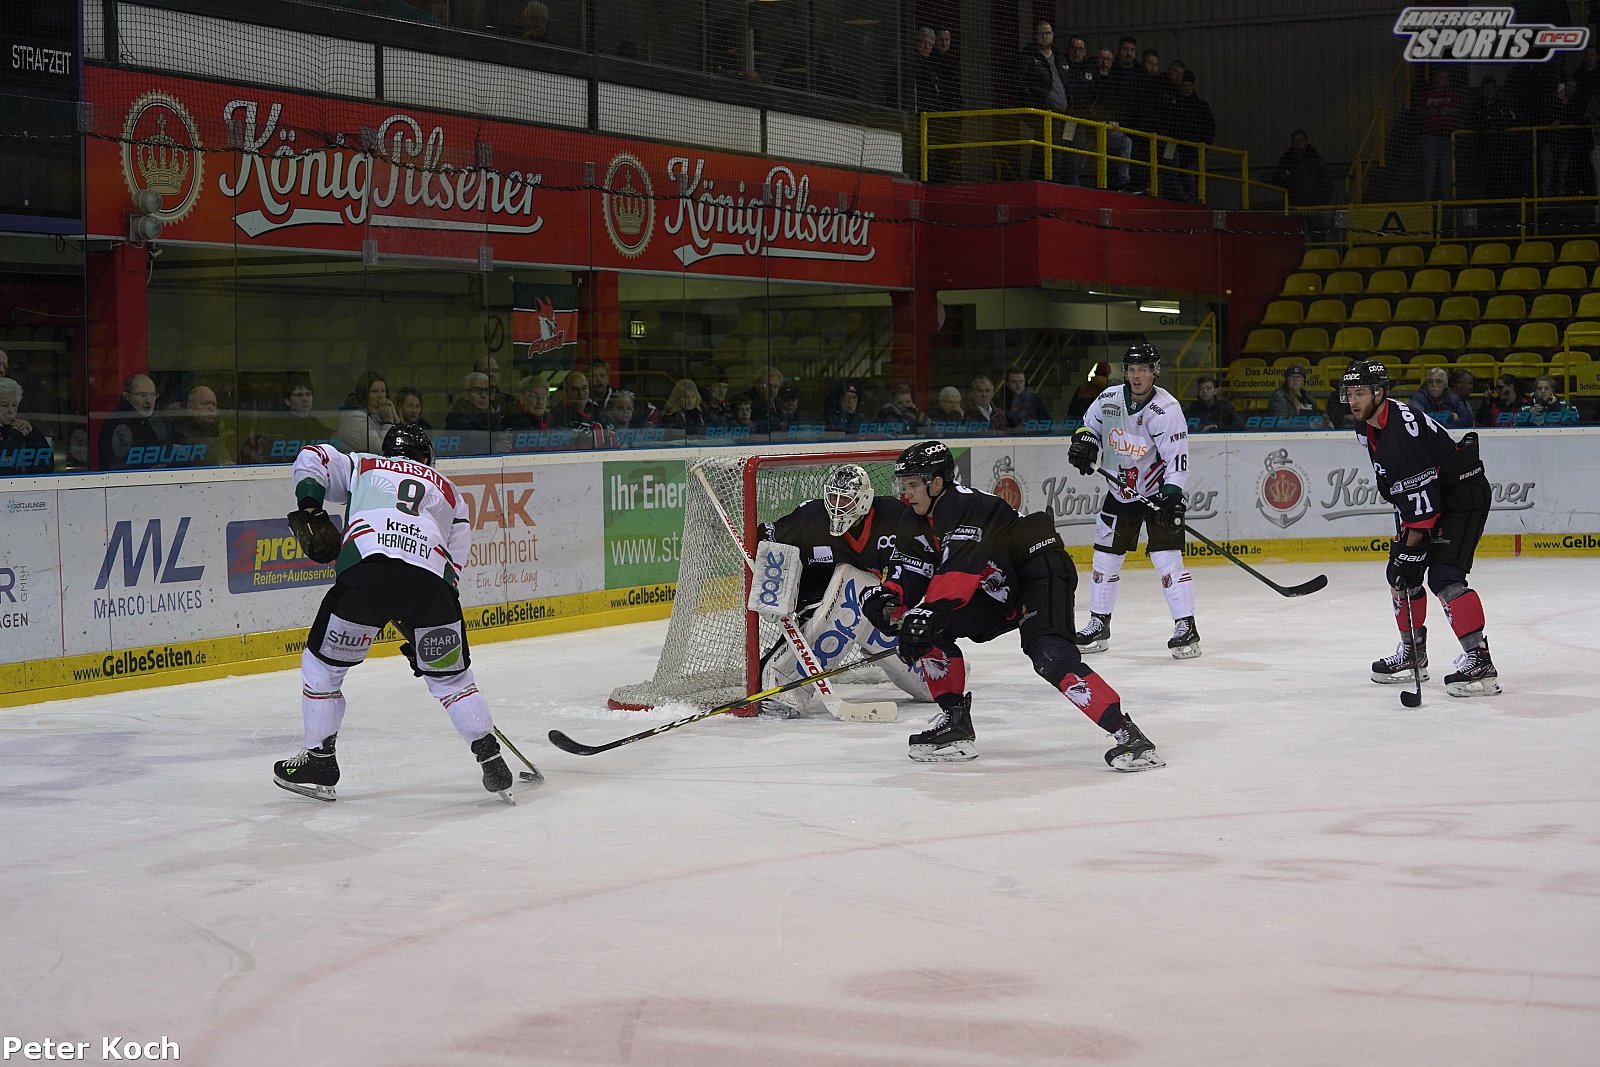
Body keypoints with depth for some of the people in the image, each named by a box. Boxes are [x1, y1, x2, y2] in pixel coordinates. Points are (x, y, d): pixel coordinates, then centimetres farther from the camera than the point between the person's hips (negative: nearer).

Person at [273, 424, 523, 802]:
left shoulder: (362, 465, 32)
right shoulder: (451, 494, 33)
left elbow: (311, 459, 20)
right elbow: (454, 568, 28)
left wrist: (309, 508, 14)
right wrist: (422, 635, 30)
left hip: (364, 570, -2)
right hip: (431, 580, 2)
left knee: (323, 663, 17)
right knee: (450, 676, 19)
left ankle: (319, 761, 17)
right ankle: (491, 760, 12)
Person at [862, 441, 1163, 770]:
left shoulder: (965, 506, -25)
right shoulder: (916, 522, 5)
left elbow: (961, 568, -37)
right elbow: (909, 570, 4)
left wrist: (929, 611, -46)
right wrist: (888, 598, -17)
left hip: (1042, 572, -10)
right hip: (996, 589, 10)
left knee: (1050, 655, -29)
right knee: (929, 632, -3)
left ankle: (1126, 733, -31)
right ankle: (955, 721, 4)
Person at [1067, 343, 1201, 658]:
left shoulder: (1167, 408, -19)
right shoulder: (1109, 399, -4)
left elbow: (1177, 458, -21)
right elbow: (1089, 425, 15)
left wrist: (1171, 497, -30)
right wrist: (1084, 443, -7)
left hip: (1158, 490, -5)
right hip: (1120, 490, 6)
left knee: (1166, 556, -14)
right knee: (1106, 556, 8)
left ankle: (1186, 628, -11)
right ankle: (1098, 626, 20)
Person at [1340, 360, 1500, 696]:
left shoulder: (1402, 429, -29)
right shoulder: (1367, 427, 3)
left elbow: (1423, 492, -30)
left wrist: (1413, 545, -27)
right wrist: (1403, 535, 13)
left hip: (1464, 495, -10)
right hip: (1425, 498, 10)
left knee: (1444, 577, -21)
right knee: (1399, 574, 10)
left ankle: (1479, 661, -21)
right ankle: (1412, 654, 23)